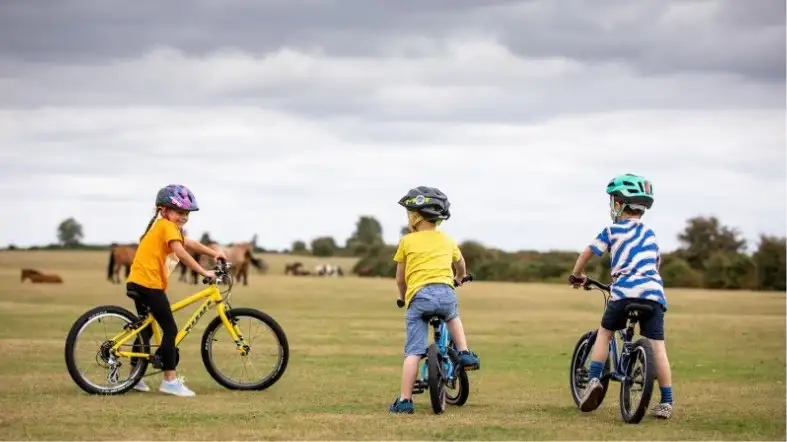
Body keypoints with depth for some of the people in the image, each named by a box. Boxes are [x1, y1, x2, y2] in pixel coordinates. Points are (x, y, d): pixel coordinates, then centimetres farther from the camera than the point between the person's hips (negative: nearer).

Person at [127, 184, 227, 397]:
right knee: (170, 329, -8)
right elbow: (181, 253, -22)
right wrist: (204, 272, -23)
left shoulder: (163, 227, 22)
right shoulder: (167, 226, -10)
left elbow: (190, 243, 22)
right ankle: (170, 380, -9)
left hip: (138, 283, 11)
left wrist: (214, 253, 14)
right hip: (149, 284, -10)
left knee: (146, 329, 20)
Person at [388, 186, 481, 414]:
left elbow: (400, 277, 18)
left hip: (419, 295, -3)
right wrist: (459, 278, 64)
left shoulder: (407, 242, 13)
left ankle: (405, 400, -7)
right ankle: (465, 354, 21)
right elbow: (461, 264, 42)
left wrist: (403, 297, 38)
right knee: (453, 317, 39)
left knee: (413, 352, -3)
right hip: (445, 292, 3)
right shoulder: (446, 240, 22)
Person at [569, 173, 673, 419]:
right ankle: (666, 402, -2)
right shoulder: (650, 234, 24)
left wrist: (576, 275, 26)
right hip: (653, 292, 3)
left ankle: (594, 380, 5)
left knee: (605, 332, 20)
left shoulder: (613, 230, 11)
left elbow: (588, 252, 10)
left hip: (625, 290, -3)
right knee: (657, 346, 1)